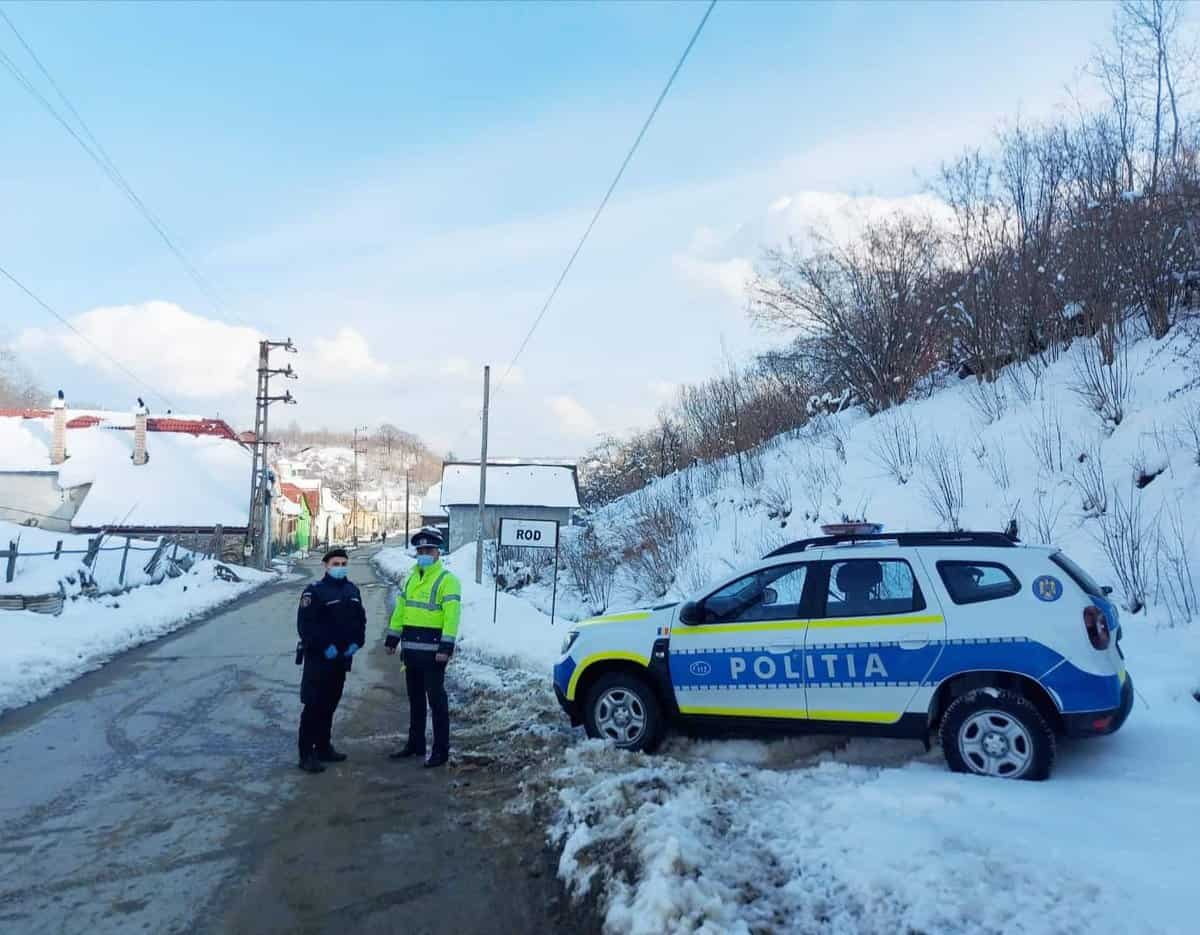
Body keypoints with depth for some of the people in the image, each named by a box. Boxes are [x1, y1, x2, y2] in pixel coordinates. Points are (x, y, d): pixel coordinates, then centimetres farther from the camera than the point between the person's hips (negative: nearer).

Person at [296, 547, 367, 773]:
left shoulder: (352, 590, 11)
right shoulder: (314, 590, -11)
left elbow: (360, 619, 18)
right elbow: (305, 625, -16)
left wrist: (356, 642, 3)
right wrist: (324, 647, -18)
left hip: (342, 657, 7)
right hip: (319, 658, -7)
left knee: (330, 704, 15)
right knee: (313, 705, -6)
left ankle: (323, 747, 26)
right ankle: (306, 754, -1)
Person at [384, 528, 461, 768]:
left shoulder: (447, 580, -10)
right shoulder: (412, 578, 15)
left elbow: (451, 615, -18)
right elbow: (400, 609, 20)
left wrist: (446, 647, -24)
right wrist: (392, 638, 15)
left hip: (432, 650, -8)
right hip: (411, 649, 8)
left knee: (436, 700, -2)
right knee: (415, 699, 17)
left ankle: (441, 750, 5)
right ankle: (415, 744, 29)